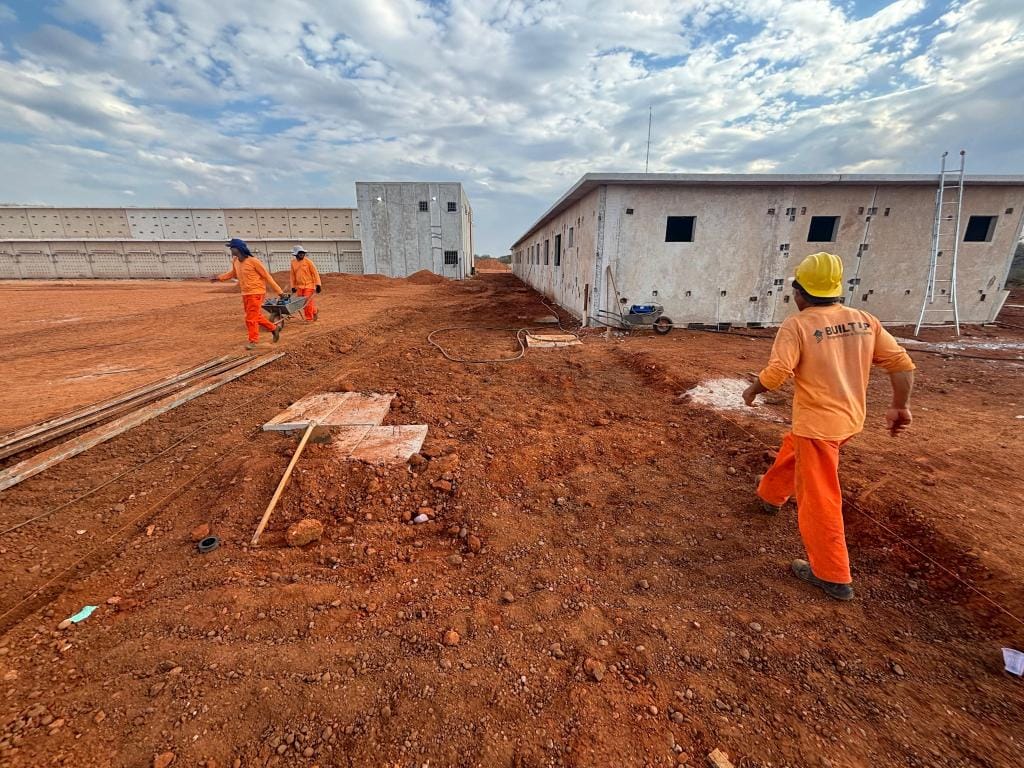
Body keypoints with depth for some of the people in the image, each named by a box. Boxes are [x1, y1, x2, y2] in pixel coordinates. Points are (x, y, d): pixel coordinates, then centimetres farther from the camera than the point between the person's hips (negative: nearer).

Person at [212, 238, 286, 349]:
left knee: (251, 319, -4)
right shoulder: (235, 261, 5)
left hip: (256, 293, -8)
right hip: (245, 294, 8)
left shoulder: (253, 261, -16)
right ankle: (274, 328, 31)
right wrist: (219, 277, 24)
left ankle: (253, 341, 7)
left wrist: (279, 291, -13)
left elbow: (267, 276, -13)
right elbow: (233, 273, 27)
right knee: (257, 317, 15)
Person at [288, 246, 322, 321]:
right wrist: (293, 286, 14)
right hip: (299, 286, 5)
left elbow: (315, 273, -7)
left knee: (308, 302, -7)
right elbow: (293, 275, 14)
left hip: (309, 285, -5)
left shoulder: (308, 261, -7)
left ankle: (309, 318, 4)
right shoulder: (293, 262, 6)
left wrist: (318, 284, -12)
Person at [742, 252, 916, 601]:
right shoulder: (864, 321, 3)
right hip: (850, 419, 8)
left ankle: (834, 577, 15)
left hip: (817, 423, -8)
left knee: (818, 499, 4)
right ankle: (770, 496, 54)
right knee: (792, 451, 32)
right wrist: (900, 406, 13)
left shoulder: (797, 325, -16)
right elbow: (902, 363, 3)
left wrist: (752, 391, -4)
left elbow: (776, 373, -24)